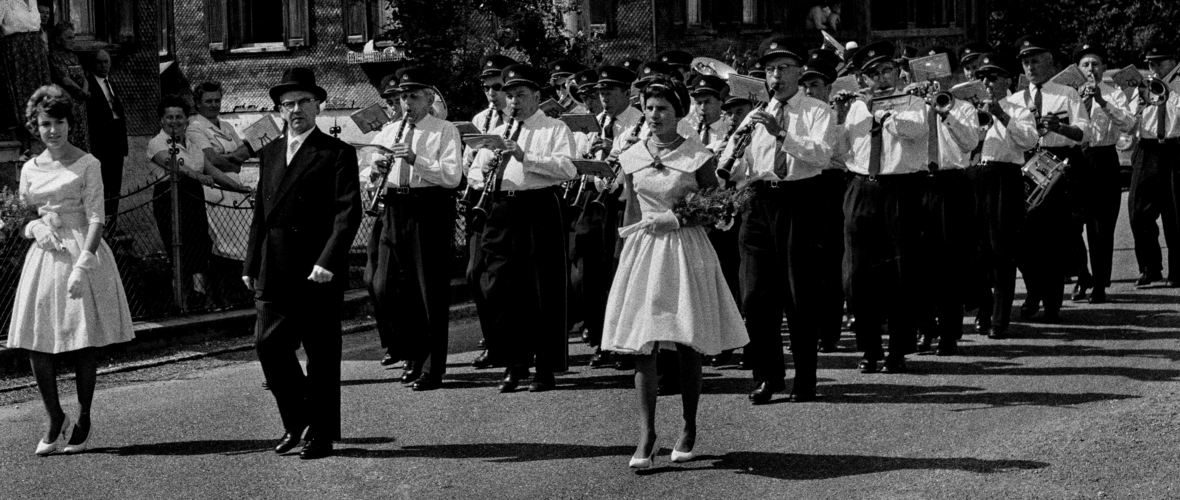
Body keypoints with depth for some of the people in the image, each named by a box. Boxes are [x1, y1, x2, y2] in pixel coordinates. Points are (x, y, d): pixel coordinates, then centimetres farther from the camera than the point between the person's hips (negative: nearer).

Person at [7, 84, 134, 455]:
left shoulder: (87, 165, -4)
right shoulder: (30, 170, 11)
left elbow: (96, 219, -10)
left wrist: (82, 265, -20)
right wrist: (36, 227, -5)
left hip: (82, 252, -4)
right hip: (44, 255, 4)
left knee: (84, 343, -1)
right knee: (35, 341, -2)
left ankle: (83, 422, 12)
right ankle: (55, 419, 14)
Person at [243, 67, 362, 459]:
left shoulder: (337, 153, -2)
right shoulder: (270, 153, 16)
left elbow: (348, 211, -11)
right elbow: (260, 213, 19)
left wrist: (327, 261, -20)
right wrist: (251, 265, 13)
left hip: (318, 271, -5)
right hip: (275, 272, 5)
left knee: (322, 355, 2)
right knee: (268, 344, 0)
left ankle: (322, 434, 13)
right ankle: (297, 422, 17)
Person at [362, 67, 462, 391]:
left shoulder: (445, 132, 3)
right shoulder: (386, 133, 17)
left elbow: (452, 176, -11)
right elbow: (365, 180, 18)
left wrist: (416, 160, -21)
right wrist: (375, 172, -5)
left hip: (431, 211, -5)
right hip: (393, 212, 5)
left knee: (431, 292, -2)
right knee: (384, 288, 0)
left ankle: (432, 368, 5)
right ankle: (411, 354, 19)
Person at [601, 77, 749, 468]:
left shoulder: (698, 157, -3)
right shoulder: (632, 157, 7)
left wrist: (675, 219, -11)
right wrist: (630, 234, 9)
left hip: (686, 249, -2)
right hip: (643, 251, 3)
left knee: (688, 345, 2)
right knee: (642, 345, -6)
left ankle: (689, 430, 18)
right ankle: (646, 437, -6)